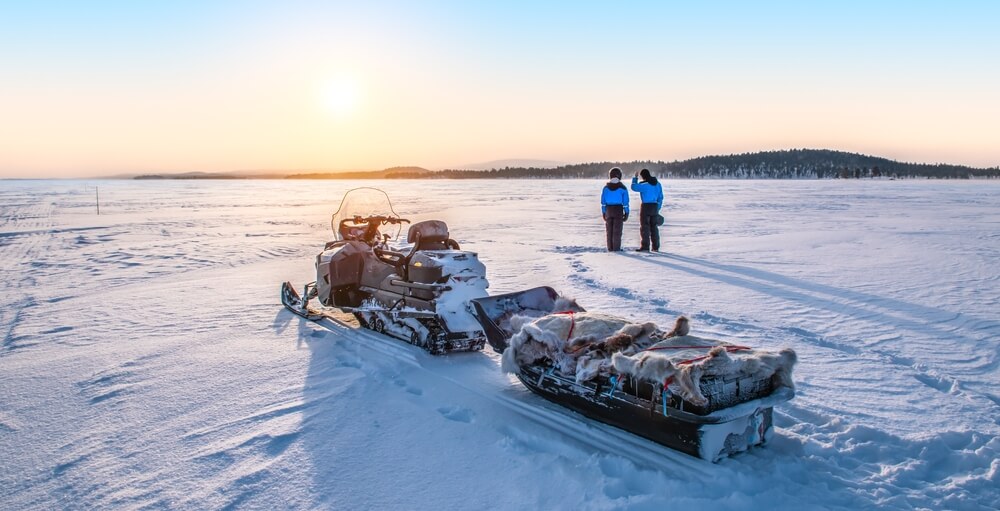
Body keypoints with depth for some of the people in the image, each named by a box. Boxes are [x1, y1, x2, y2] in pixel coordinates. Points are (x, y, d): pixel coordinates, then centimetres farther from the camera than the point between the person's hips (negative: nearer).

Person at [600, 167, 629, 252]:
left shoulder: (606, 187, 1)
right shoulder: (622, 188, -6)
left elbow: (603, 201, 3)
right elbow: (625, 201, -5)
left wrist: (603, 212, 9)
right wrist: (626, 212, 2)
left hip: (608, 209, 2)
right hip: (618, 209, -2)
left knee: (609, 230, 9)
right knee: (617, 230, 1)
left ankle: (610, 248, 10)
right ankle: (616, 248, -1)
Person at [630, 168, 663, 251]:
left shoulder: (644, 185, -16)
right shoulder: (658, 184, 7)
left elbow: (634, 187, -5)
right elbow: (660, 197, 11)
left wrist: (635, 177, 8)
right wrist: (658, 209, 17)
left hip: (646, 206, -7)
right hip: (655, 206, 7)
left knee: (645, 227, -1)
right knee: (654, 227, 12)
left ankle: (645, 247, -3)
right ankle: (655, 247, 14)